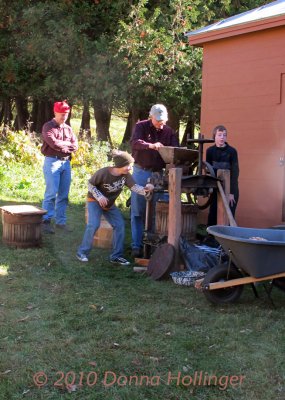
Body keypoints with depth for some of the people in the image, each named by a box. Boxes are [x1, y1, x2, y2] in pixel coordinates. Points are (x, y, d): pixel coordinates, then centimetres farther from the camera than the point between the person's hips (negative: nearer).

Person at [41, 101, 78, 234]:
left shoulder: (68, 128, 17)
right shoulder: (48, 127, -1)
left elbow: (75, 146, 6)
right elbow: (53, 143, -16)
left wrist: (61, 146, -9)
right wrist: (67, 144, -2)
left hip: (66, 162, 6)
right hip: (52, 161, -6)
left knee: (64, 194, 6)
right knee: (51, 193, -9)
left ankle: (60, 221, 12)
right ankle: (46, 221, -3)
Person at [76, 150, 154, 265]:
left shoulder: (126, 175, -14)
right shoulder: (103, 173, -27)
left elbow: (134, 187, -26)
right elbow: (90, 184, -16)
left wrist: (145, 190, -46)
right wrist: (99, 196, -28)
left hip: (110, 204, 5)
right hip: (95, 201, -5)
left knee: (120, 225, -5)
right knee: (93, 225, -22)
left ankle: (116, 256, 3)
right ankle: (82, 252, -6)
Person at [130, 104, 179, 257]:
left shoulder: (169, 132, 6)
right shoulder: (141, 126, -2)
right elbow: (134, 142, -20)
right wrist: (151, 145, -38)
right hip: (141, 171, -3)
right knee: (137, 211, -2)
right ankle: (136, 245, 3)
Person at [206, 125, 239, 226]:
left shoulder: (232, 151, -10)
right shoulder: (210, 151, -1)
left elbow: (235, 172, -11)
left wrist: (231, 192, -15)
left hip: (230, 187, -3)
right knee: (213, 215, 2)